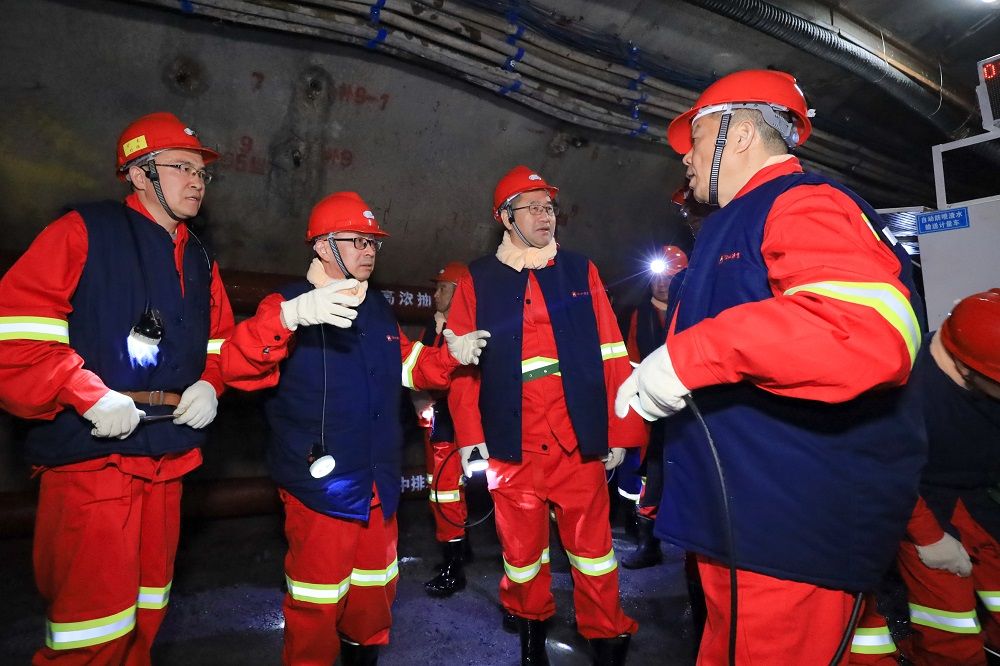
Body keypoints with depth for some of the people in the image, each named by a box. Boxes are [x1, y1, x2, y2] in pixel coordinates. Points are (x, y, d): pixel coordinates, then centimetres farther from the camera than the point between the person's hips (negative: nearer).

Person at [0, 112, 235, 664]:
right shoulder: (83, 232, -6)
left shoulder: (200, 261, 14)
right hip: (90, 455, -6)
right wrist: (89, 395, -20)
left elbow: (220, 343, 20)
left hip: (166, 456, 6)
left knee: (145, 613, 17)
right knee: (96, 621, -1)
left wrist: (209, 385, 1)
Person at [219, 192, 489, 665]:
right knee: (317, 604, 6)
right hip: (320, 485, -7)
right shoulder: (290, 306, -11)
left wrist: (451, 355, 3)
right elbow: (237, 368, -28)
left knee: (375, 587, 24)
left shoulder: (377, 307, 11)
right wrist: (290, 315, -44)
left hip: (378, 482, 7)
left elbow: (409, 367, 21)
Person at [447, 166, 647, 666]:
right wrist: (469, 434, -5)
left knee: (591, 542, 9)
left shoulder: (581, 272, 6)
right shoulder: (477, 281, 4)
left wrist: (620, 432, 0)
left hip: (578, 439, 0)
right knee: (521, 545, 15)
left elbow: (611, 356, 3)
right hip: (512, 443, 0)